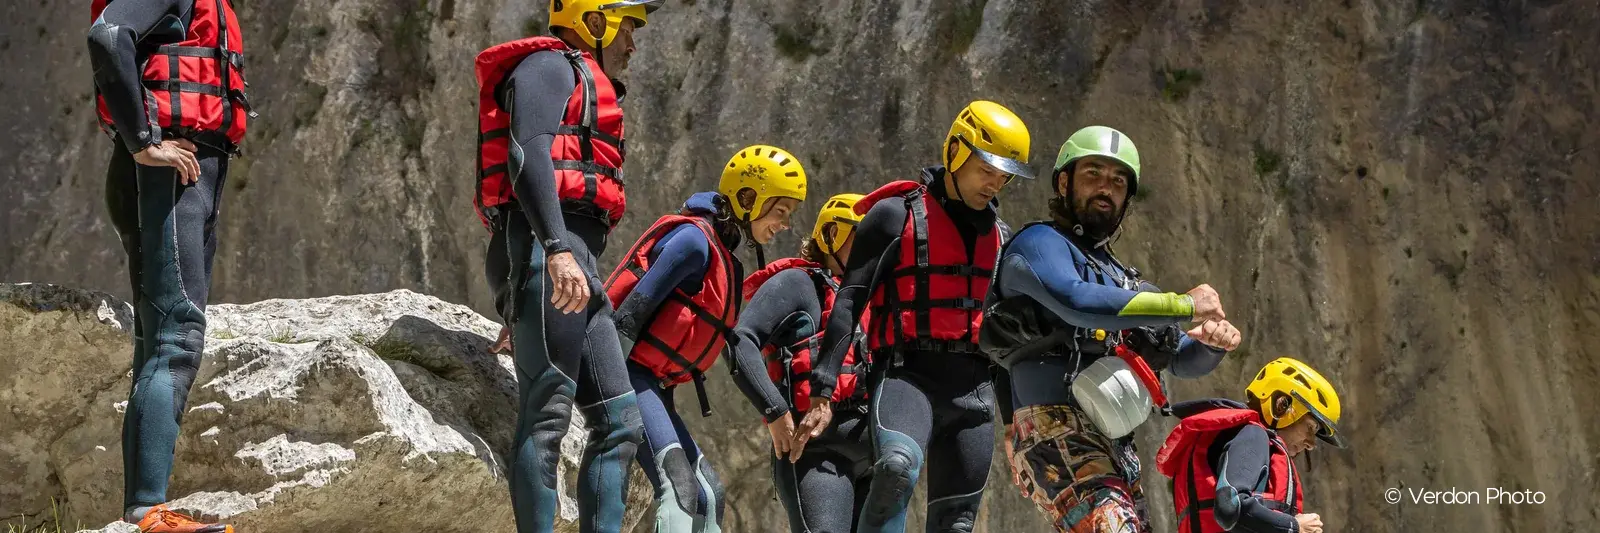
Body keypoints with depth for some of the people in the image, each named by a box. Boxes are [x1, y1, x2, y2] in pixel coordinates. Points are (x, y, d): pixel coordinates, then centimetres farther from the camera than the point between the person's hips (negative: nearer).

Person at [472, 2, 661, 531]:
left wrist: (521, 315, 25)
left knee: (620, 423, 2)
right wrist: (558, 250, -27)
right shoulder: (550, 64, 4)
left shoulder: (589, 89, 33)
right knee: (547, 413, -16)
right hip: (545, 250, -10)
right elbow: (529, 156, -13)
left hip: (576, 268, 10)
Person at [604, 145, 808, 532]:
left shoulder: (726, 256, 17)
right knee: (680, 485, -26)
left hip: (653, 387, 11)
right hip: (629, 374, -11)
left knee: (708, 493, 12)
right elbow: (631, 313, -18)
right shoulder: (694, 240, -13)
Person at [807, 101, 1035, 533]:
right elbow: (848, 302, -5)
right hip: (907, 374, -6)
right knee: (897, 467, -35)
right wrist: (822, 389, -13)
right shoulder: (896, 215, -1)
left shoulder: (995, 233, 18)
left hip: (974, 385, 6)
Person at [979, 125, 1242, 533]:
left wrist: (1213, 342, 4)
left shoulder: (1118, 278, 29)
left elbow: (1182, 361, 30)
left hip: (1113, 448, 9)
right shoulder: (1039, 243, 3)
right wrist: (1186, 305, -14)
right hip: (1055, 432, -9)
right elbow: (1079, 302, -20)